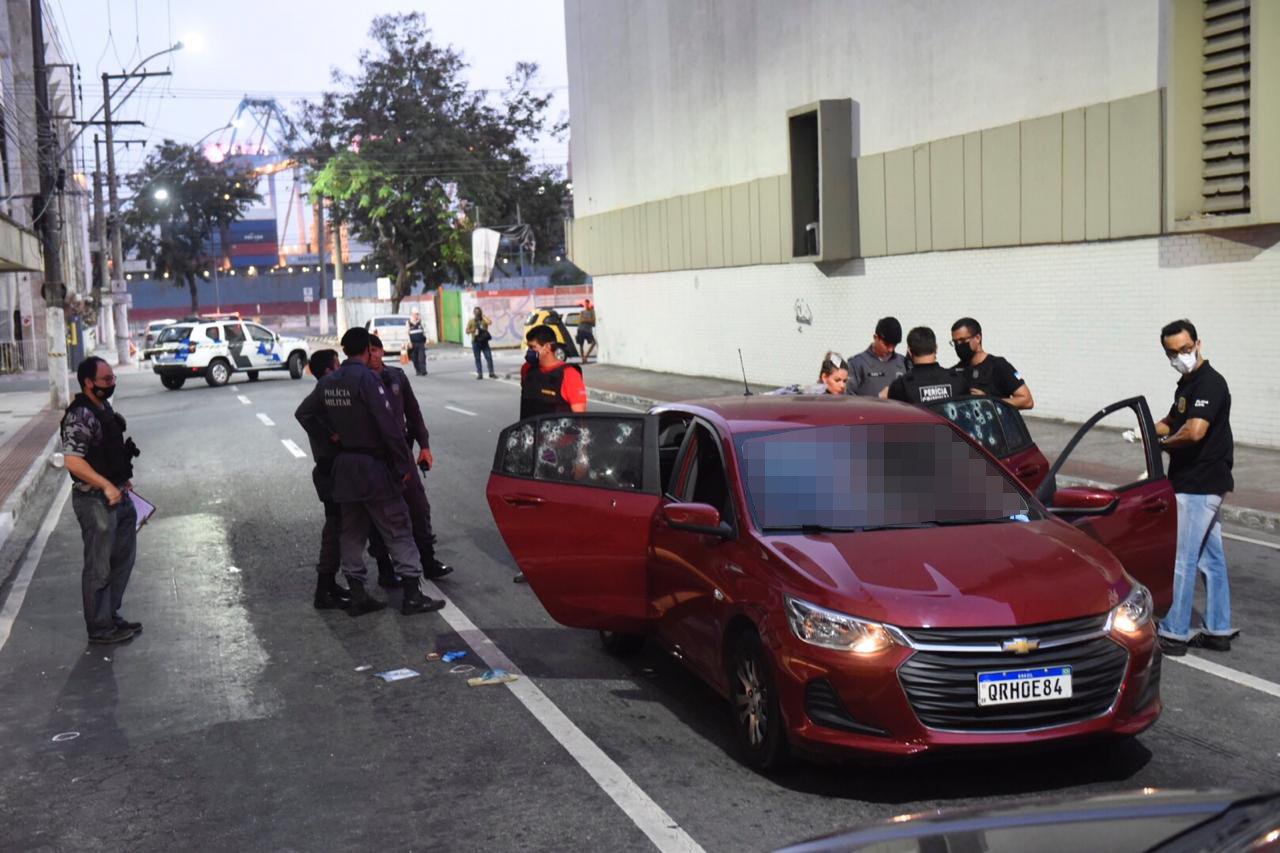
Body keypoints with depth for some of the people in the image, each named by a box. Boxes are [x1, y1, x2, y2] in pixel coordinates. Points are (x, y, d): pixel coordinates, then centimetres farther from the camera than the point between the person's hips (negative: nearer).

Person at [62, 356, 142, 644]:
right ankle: (100, 628, 12)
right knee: (99, 567, 1)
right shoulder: (80, 416, -20)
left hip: (117, 496, 10)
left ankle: (112, 615, 32)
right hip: (95, 501, -10)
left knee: (123, 558, 18)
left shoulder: (104, 409, 10)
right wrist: (106, 486, -27)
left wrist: (122, 479, 18)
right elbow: (73, 461, -27)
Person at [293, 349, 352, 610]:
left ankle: (329, 584, 27)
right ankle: (324, 593, -2)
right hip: (331, 471, -10)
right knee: (335, 530, -6)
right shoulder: (323, 392, -16)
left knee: (335, 528, 17)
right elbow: (303, 413, -33)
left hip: (332, 469, 10)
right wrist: (329, 435, -27)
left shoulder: (326, 391, 14)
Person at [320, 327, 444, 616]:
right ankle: (412, 596, 1)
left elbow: (327, 423, 8)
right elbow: (389, 426, -19)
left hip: (343, 468, 7)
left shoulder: (327, 383, 6)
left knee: (352, 532, 13)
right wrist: (405, 465, -13)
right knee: (398, 530, 0)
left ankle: (357, 596, 17)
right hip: (374, 467, -7)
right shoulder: (367, 379, -16)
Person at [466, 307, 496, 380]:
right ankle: (479, 374, 6)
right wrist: (472, 330, -13)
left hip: (484, 342, 0)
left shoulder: (484, 319, 7)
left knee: (489, 357, -5)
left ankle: (491, 373, 1)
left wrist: (483, 316, -7)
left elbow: (490, 322, -16)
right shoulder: (471, 321, 8)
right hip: (475, 342, 0)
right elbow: (467, 331, 6)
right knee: (477, 359, 2)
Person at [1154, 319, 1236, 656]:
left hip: (1198, 486, -10)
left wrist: (1163, 443, -12)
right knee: (1211, 559, 14)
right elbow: (1171, 422, 27)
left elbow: (1194, 431, -31)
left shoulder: (1209, 383, -17)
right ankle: (1218, 631, 22)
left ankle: (1173, 634, 2)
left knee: (1181, 560, -4)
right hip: (1204, 485, 10)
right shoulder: (1188, 384, 14)